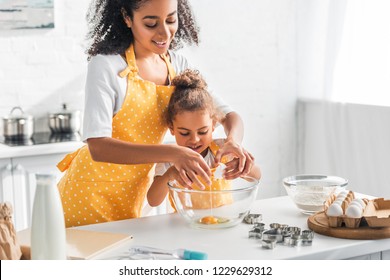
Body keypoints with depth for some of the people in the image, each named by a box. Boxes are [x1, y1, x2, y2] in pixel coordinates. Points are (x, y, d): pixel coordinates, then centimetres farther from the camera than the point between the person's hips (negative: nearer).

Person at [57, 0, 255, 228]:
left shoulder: (177, 65, -2)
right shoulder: (106, 66, -20)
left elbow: (228, 114, 1)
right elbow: (98, 147, -29)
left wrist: (234, 140, -23)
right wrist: (171, 153, -40)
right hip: (88, 196, -5)